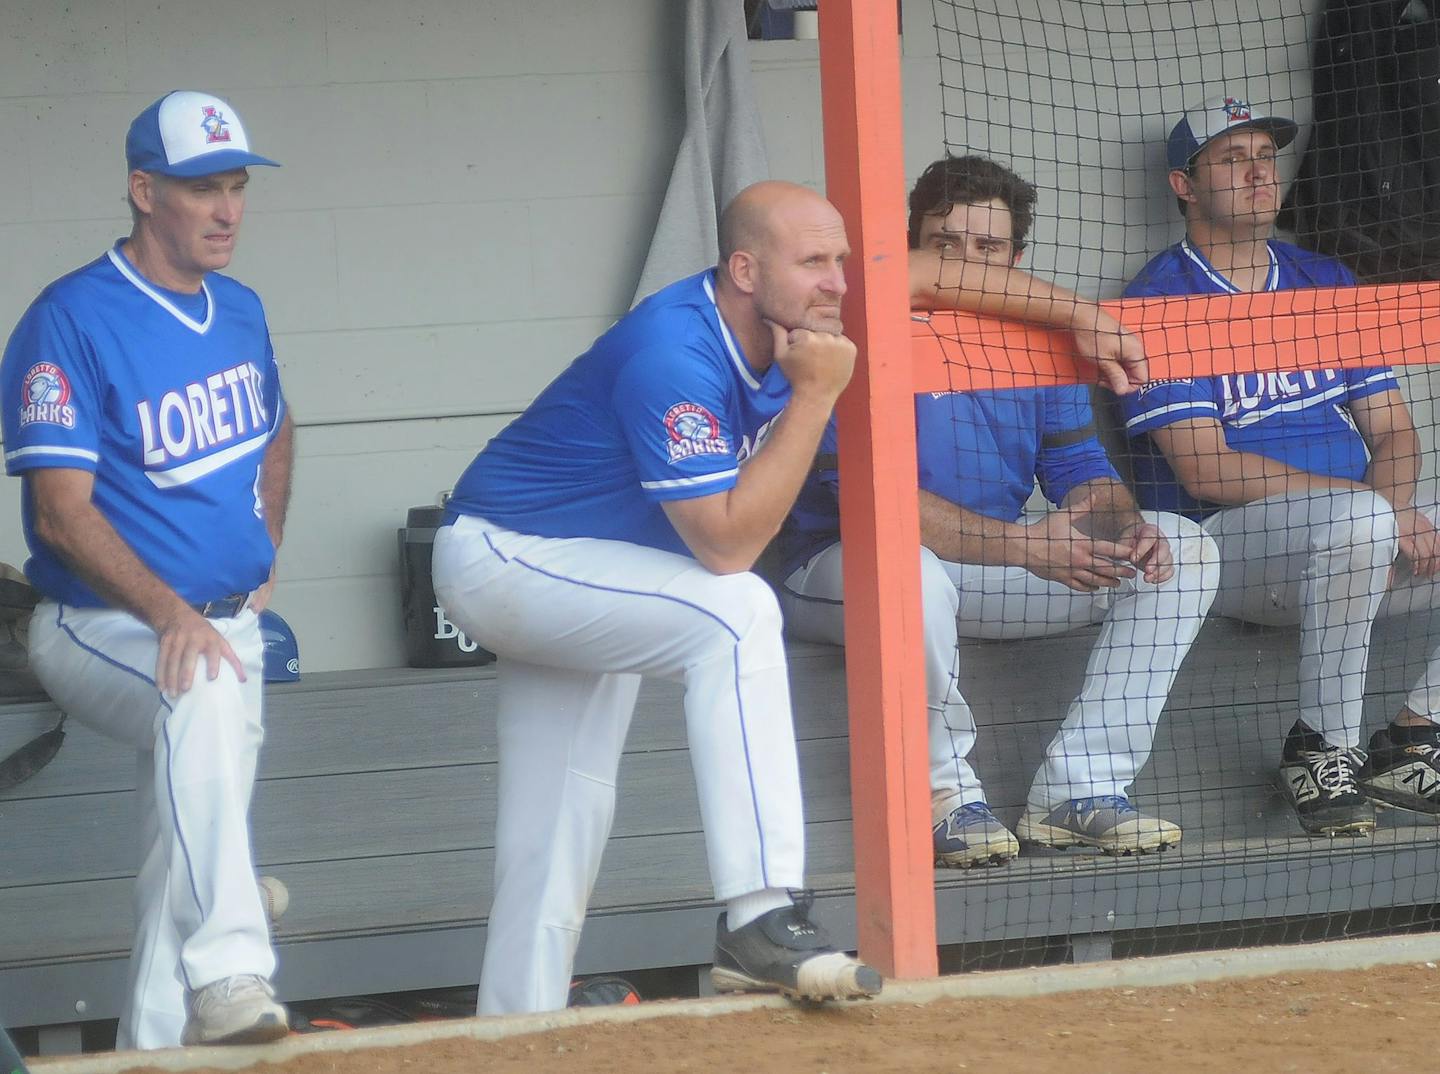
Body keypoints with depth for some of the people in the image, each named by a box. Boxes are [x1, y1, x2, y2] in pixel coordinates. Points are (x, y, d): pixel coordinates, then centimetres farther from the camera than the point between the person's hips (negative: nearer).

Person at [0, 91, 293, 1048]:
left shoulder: (239, 311, 11)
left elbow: (275, 430, 33)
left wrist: (267, 556, 20)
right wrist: (168, 615, -30)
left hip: (229, 619, 8)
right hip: (102, 629, -8)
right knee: (203, 692, -37)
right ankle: (227, 978, -48)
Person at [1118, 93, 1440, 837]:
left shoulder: (1325, 282, 17)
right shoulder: (1159, 302, -3)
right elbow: (1206, 469, -12)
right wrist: (1368, 501, -18)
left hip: (1360, 549, 6)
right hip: (1225, 546, -6)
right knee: (1357, 522, -35)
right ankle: (1321, 747, -22)